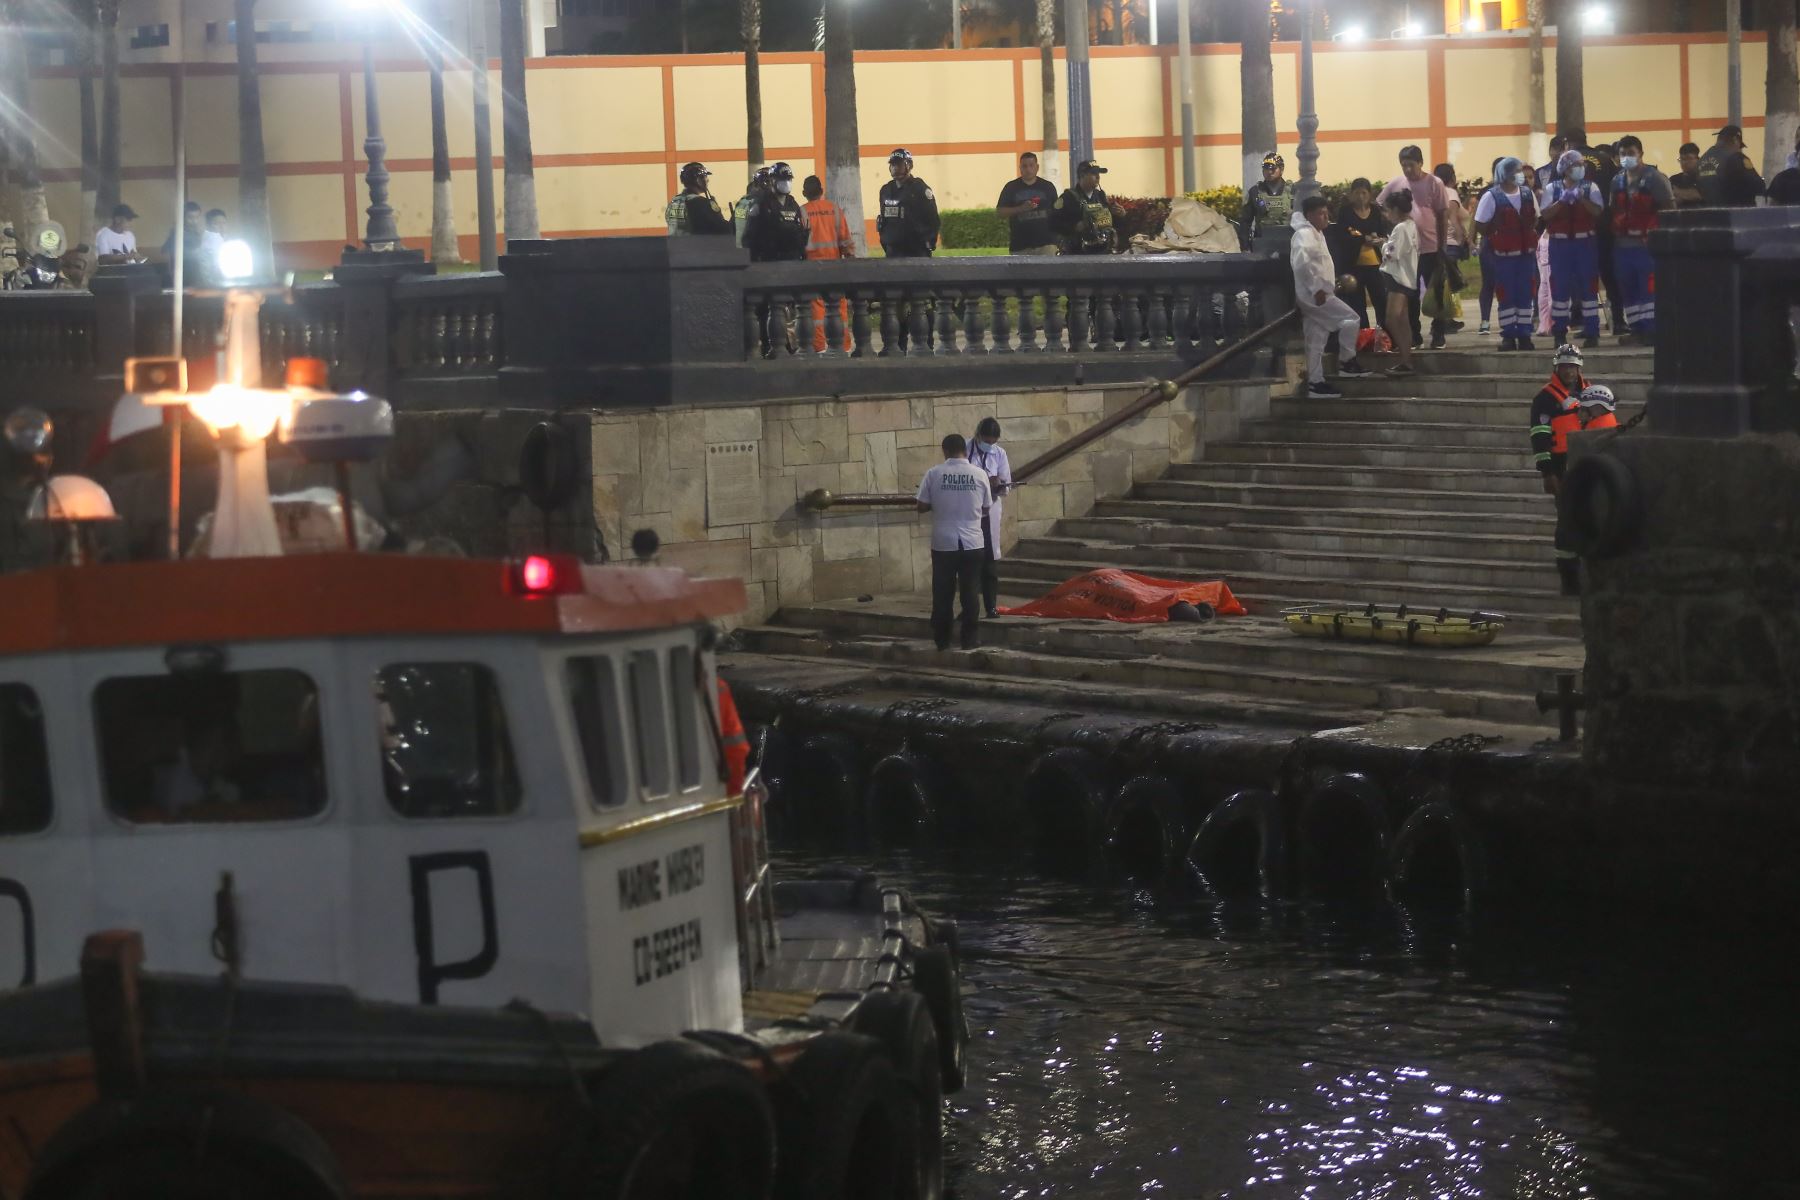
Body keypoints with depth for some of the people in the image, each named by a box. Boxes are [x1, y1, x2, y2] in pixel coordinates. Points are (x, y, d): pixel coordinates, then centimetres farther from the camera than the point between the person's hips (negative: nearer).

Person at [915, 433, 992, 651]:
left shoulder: (934, 474, -6)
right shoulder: (979, 474, -2)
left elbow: (922, 507, -1)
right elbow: (986, 509, 7)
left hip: (943, 543, 0)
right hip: (972, 543, 0)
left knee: (942, 594, 7)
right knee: (970, 593, 6)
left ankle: (942, 640, 11)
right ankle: (970, 639, 6)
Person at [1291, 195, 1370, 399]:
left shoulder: (1315, 234, 18)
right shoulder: (1305, 235, -15)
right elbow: (1302, 263, -30)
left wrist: (1329, 284, 20)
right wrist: (1317, 288, -29)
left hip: (1317, 294, 10)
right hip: (1314, 295, -10)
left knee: (1316, 342, 10)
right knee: (1350, 318, -8)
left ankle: (1315, 383, 11)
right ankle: (1347, 362, 1)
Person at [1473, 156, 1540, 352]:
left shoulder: (1527, 194, 7)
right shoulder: (1491, 197, -9)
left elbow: (1535, 219, 16)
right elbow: (1480, 225, -8)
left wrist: (1531, 238, 3)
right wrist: (1496, 237, -4)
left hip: (1526, 253, 4)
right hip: (1503, 254, -4)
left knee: (1525, 295, 5)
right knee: (1506, 295, 0)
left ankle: (1524, 334, 9)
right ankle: (1508, 336, 4)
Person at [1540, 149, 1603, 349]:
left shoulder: (1590, 188, 5)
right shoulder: (1552, 189, 5)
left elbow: (1597, 211, -8)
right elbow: (1545, 214, -5)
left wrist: (1582, 198, -19)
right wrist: (1562, 201, -16)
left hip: (1585, 242, 0)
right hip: (1560, 243, 0)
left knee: (1588, 286, 0)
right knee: (1560, 286, 3)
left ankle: (1591, 332, 4)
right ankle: (1559, 332, 11)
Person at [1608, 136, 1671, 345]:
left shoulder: (1654, 178, -4)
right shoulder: (1617, 181, 17)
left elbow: (1668, 209, -7)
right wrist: (1615, 230, 10)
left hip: (1647, 243, -7)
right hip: (1623, 243, 7)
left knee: (1649, 286, -10)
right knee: (1628, 288, 9)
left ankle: (1652, 329, -9)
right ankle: (1636, 328, 16)